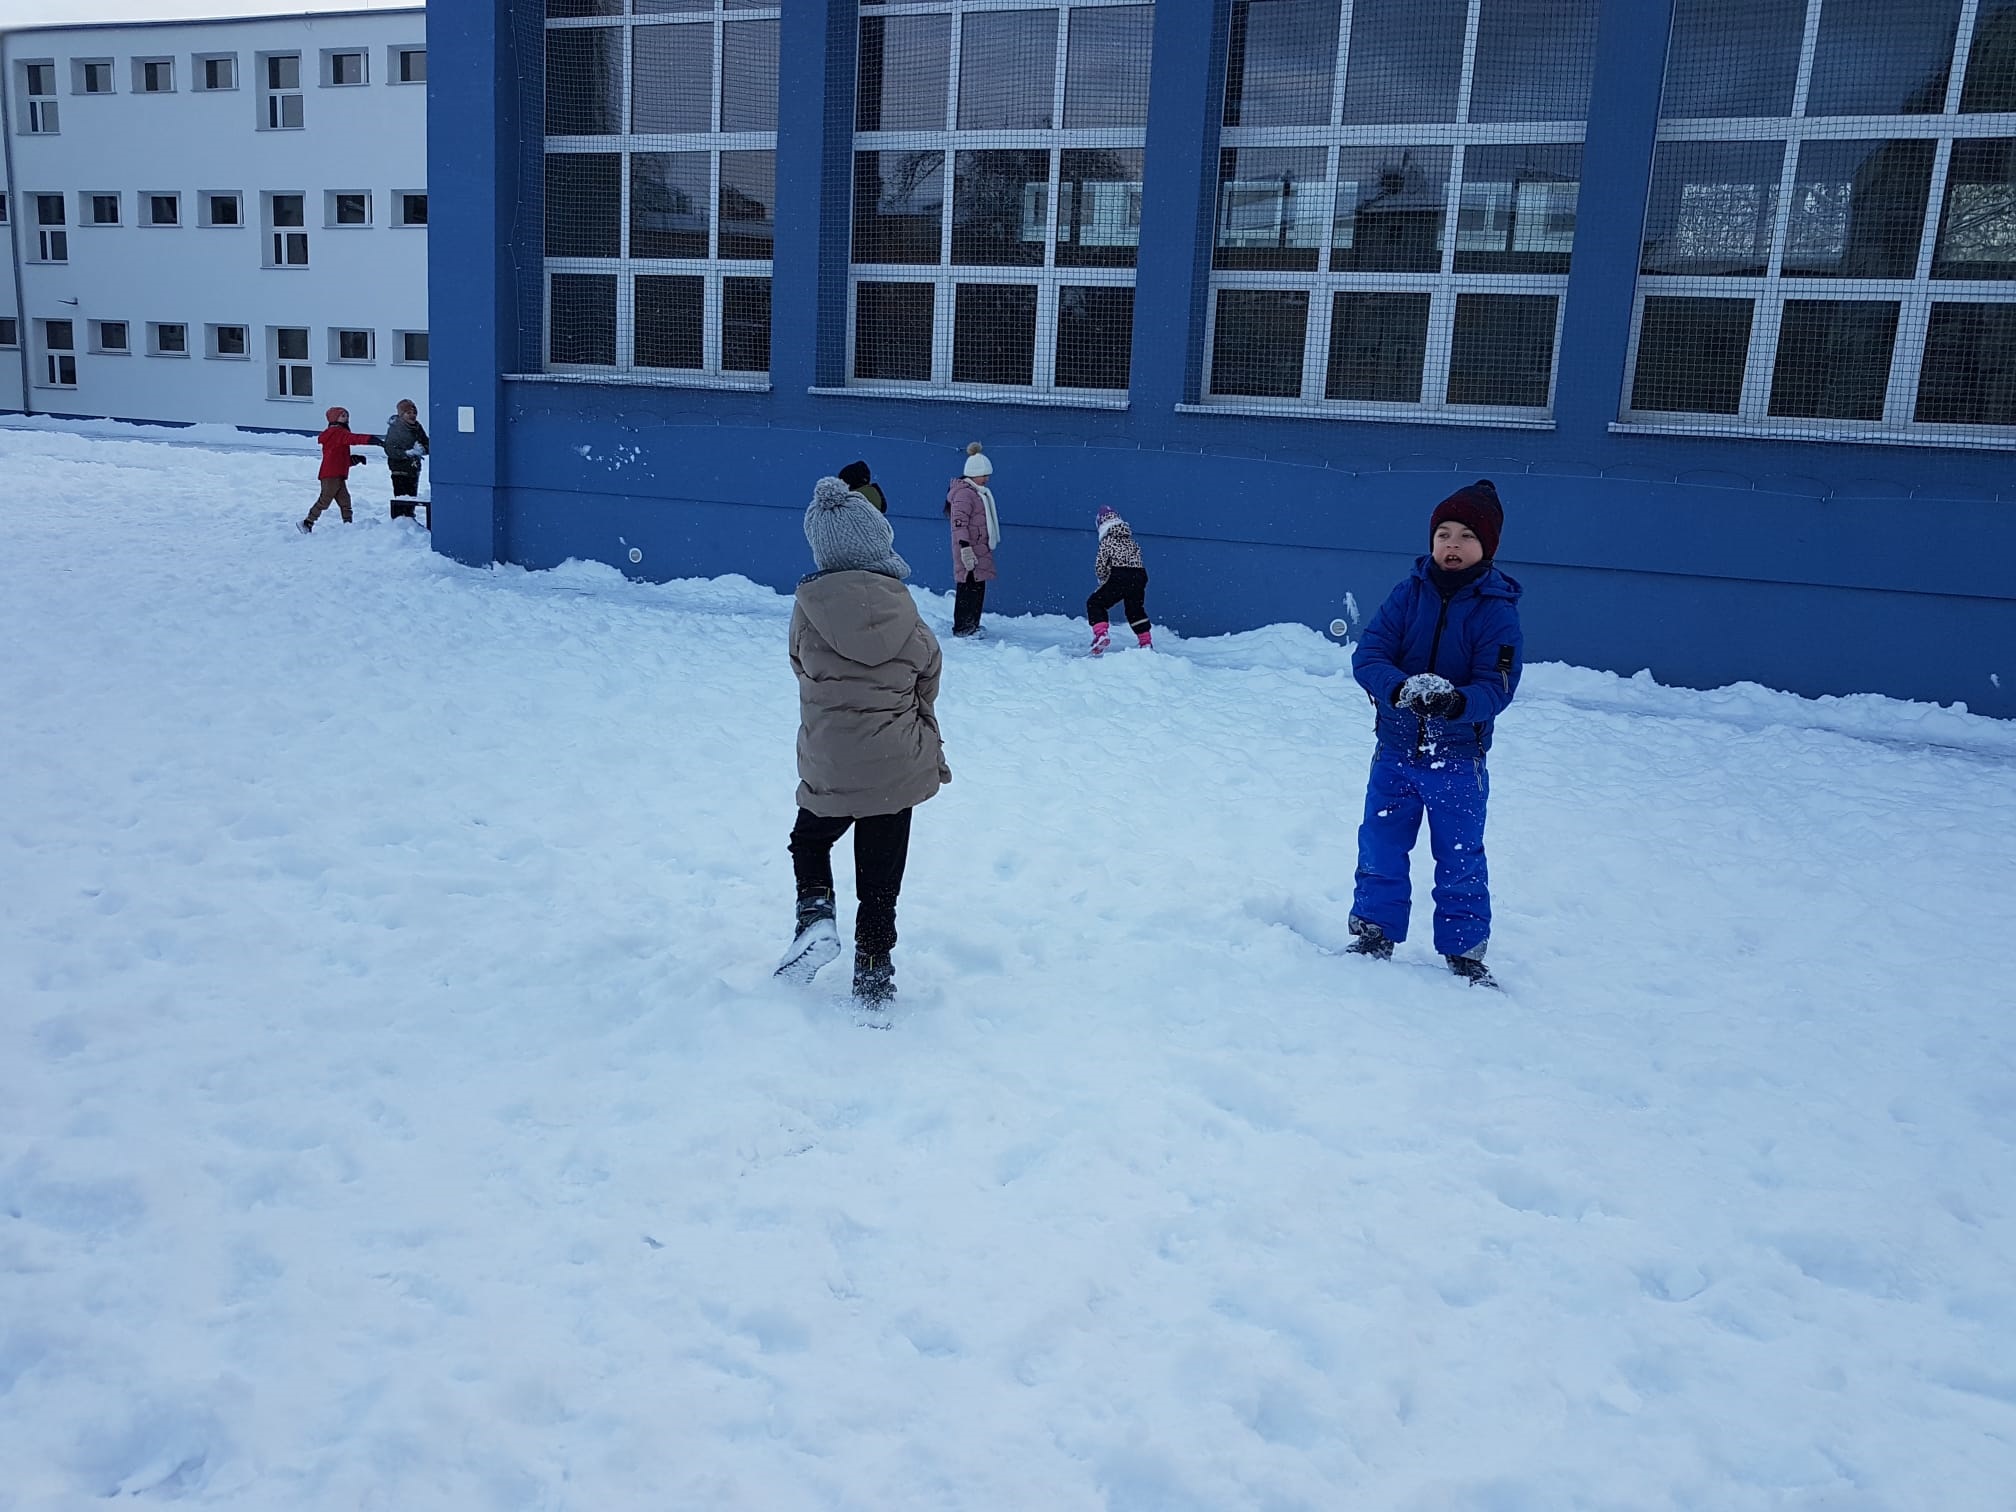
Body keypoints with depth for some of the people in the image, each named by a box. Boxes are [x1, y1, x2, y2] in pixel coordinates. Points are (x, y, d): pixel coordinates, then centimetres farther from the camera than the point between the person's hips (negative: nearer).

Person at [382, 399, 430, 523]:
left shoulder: (417, 427, 8)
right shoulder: (394, 428, -9)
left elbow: (427, 444, 10)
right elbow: (389, 449, -16)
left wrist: (422, 449, -13)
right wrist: (406, 453, -26)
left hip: (414, 468, 6)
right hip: (400, 469, -6)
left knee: (412, 496, 13)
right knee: (400, 498, -9)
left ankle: (409, 518, 24)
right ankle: (398, 520, -4)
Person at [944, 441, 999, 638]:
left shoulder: (980, 492, 19)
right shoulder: (964, 493, -14)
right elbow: (959, 523, -20)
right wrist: (965, 547, -26)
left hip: (980, 550, 10)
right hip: (970, 551, -10)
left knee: (978, 588, 12)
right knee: (969, 588, -8)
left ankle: (971, 625, 19)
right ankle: (962, 627, -3)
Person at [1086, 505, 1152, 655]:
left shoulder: (1107, 541, 2)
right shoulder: (1131, 541, 18)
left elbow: (1100, 566, -4)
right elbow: (1137, 561, 17)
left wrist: (1104, 580, 15)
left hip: (1119, 579, -6)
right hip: (1139, 577, 6)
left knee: (1094, 603, 8)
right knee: (1135, 610, 28)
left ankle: (1100, 635, -11)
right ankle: (1146, 642, 29)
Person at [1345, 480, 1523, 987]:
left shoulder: (1497, 610, -9)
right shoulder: (1409, 593, -2)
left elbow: (1496, 686, -16)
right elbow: (1367, 656, -10)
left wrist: (1457, 703, -37)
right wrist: (1400, 689, -30)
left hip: (1459, 759, -2)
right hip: (1395, 750, 2)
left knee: (1460, 859, 8)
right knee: (1379, 849, 10)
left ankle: (1465, 949, 23)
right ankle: (1373, 933, 26)